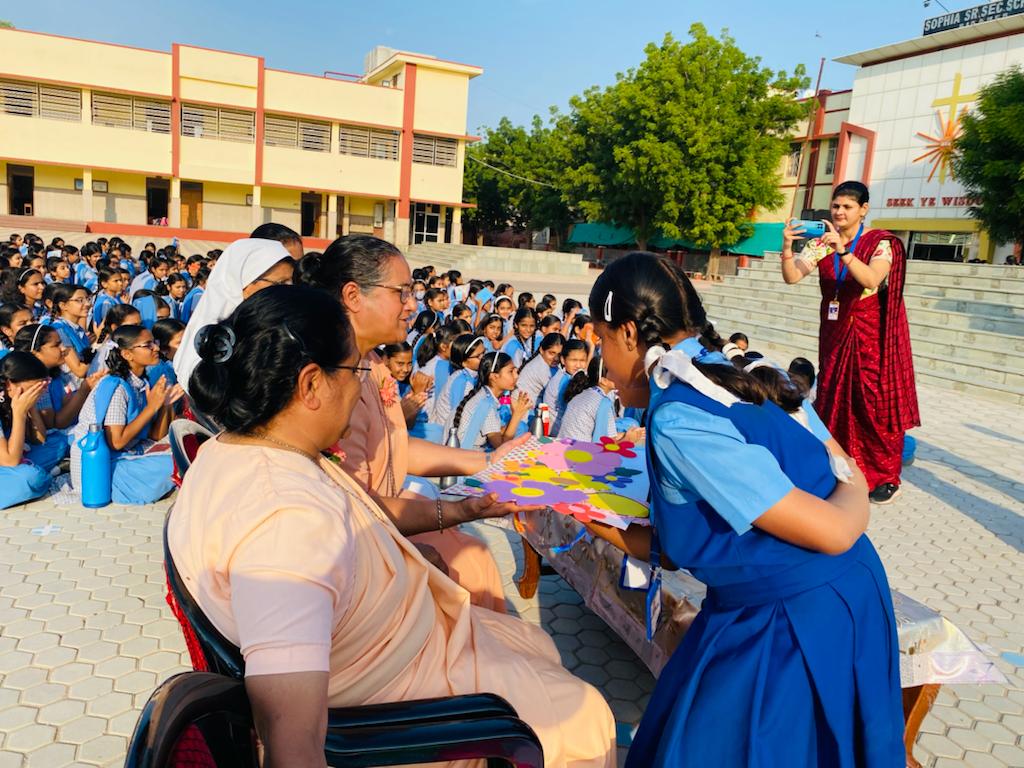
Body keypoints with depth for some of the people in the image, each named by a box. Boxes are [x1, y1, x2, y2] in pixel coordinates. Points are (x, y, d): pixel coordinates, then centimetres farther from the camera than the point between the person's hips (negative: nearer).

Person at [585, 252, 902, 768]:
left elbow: (832, 532, -23)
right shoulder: (721, 385, 3)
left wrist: (853, 491, -4)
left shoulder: (678, 423, -25)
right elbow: (672, 549, 7)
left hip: (804, 629, -8)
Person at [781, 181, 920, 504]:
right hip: (834, 334, 4)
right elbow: (791, 277, -7)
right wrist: (787, 247, -24)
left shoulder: (880, 243, -8)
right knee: (834, 400, 7)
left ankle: (886, 477, 8)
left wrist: (842, 250, -36)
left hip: (871, 335, -4)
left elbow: (871, 279, -26)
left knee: (875, 402, -3)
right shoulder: (821, 243, 3)